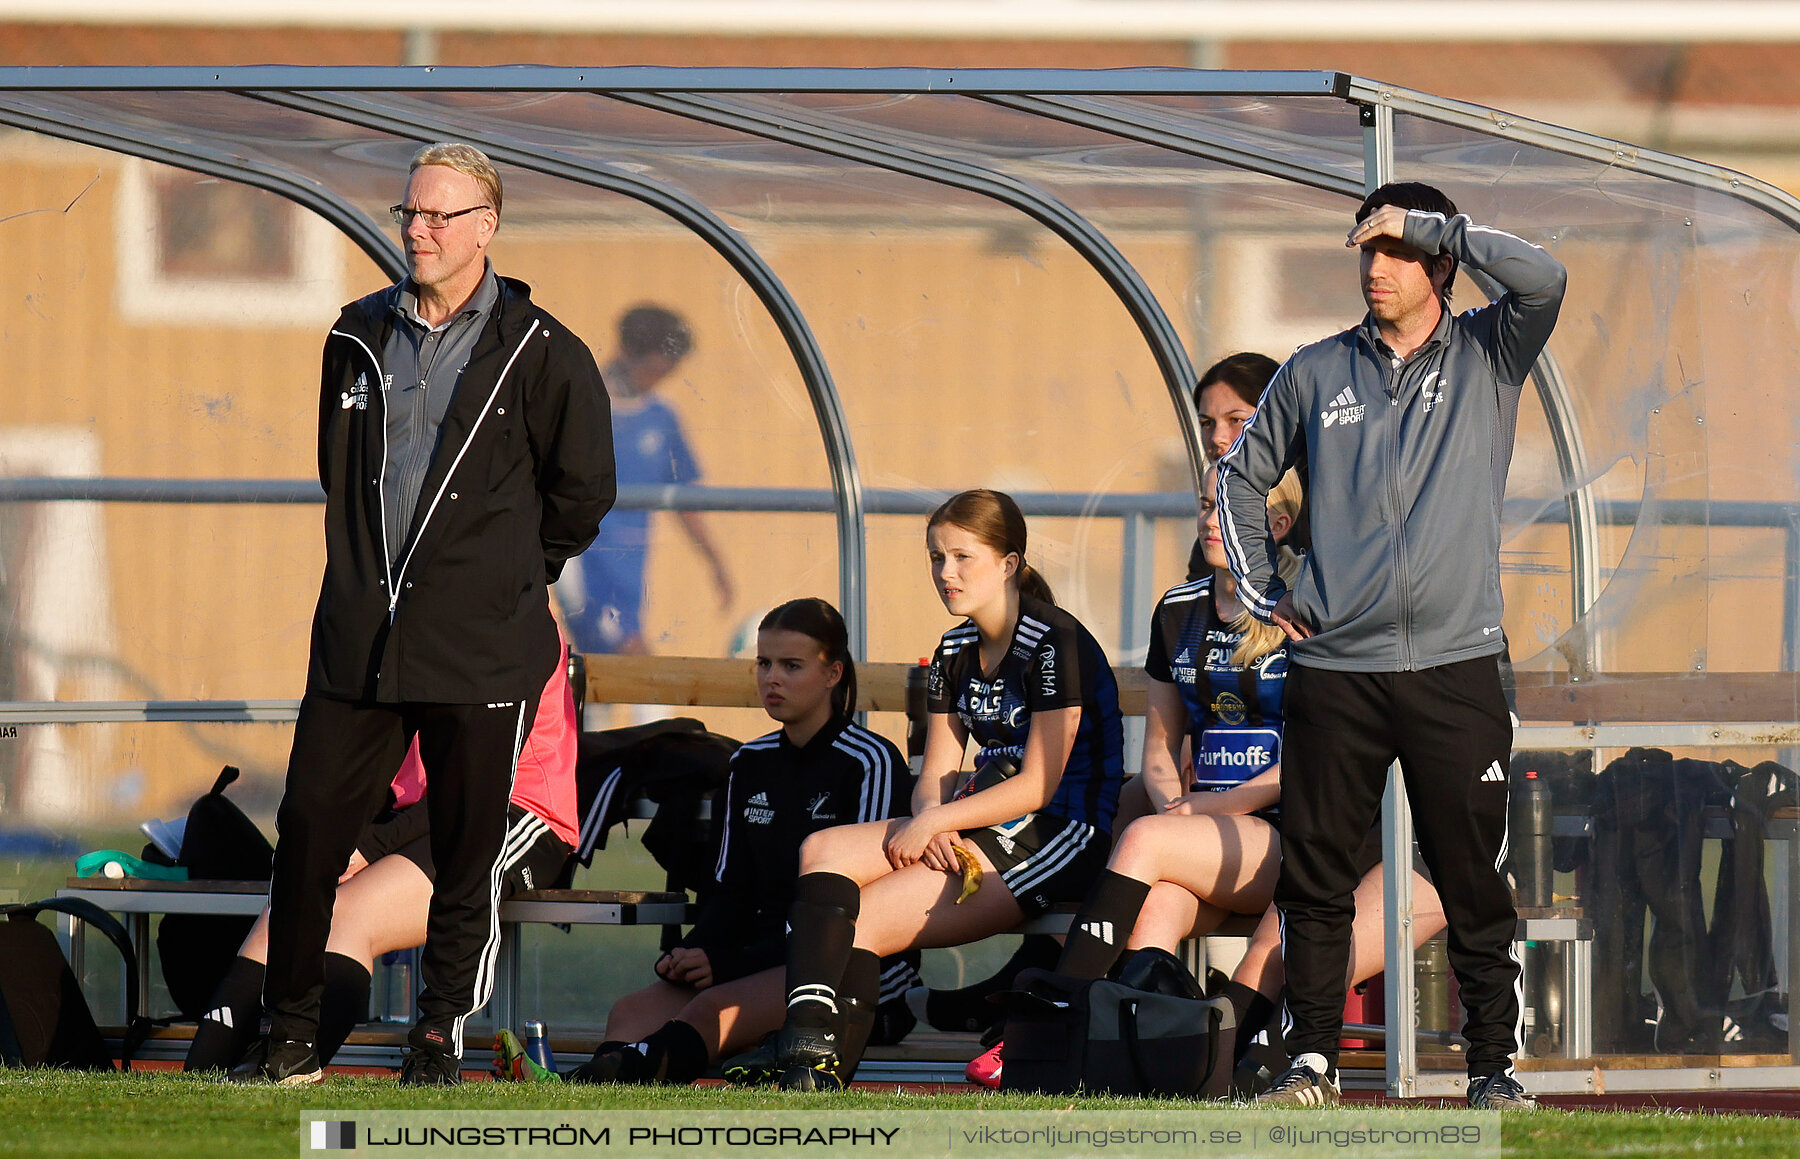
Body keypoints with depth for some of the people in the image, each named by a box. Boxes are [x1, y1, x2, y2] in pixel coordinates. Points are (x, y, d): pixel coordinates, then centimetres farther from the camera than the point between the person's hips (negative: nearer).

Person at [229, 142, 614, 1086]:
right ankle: (291, 1035, 8)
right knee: (309, 824, 0)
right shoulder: (360, 338, 10)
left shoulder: (539, 353, -4)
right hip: (358, 640, 4)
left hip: (481, 648, -4)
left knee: (468, 851, 2)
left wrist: (506, 576, 9)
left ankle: (439, 1035, 13)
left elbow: (583, 489, 4)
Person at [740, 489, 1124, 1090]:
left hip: (1057, 836, -8)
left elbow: (1039, 785, -15)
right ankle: (806, 1044, -31)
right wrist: (933, 828, -12)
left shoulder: (1057, 645, -11)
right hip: (973, 831, 8)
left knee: (862, 919, -22)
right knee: (822, 853, -16)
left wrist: (932, 823, -14)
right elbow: (936, 775, 11)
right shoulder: (956, 652, 15)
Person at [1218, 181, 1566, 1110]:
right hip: (1334, 668, 2)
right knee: (1315, 873, 2)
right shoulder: (1316, 372, 12)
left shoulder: (1487, 356, 6)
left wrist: (1431, 224, -7)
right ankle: (1313, 1057, 10)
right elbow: (1242, 473, 24)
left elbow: (1543, 280, -14)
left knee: (1473, 879, -2)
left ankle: (1493, 1062, 3)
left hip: (1456, 666, -2)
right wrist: (1258, 589, 13)